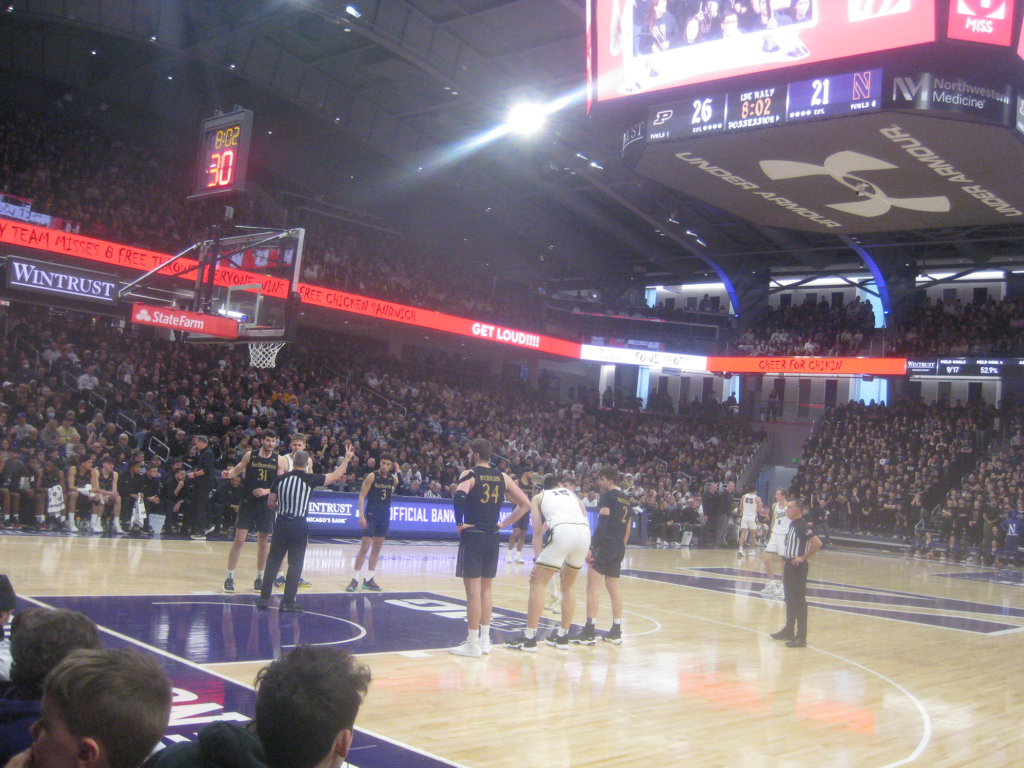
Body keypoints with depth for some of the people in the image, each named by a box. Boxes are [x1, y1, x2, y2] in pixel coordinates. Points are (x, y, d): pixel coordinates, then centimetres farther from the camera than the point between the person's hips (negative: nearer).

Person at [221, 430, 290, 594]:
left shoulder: (280, 460, 0)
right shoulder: (250, 455, 1)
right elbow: (237, 470, 10)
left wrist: (267, 491, -17)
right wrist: (228, 473, -12)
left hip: (266, 505, 1)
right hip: (248, 502, -1)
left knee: (263, 542, 7)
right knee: (239, 540, -4)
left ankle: (259, 578, 20)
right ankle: (230, 577, 5)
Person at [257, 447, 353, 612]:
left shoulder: (281, 478, 2)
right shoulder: (310, 479, -6)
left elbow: (270, 502, 7)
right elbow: (336, 476, 4)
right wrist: (347, 458, 15)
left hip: (281, 524, 3)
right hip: (298, 526, -3)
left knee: (273, 561, 12)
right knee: (295, 564, 5)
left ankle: (264, 598, 14)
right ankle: (288, 601, 6)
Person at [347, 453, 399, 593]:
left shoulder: (393, 478, 6)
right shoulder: (372, 476, -8)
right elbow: (362, 496, -12)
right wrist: (361, 515, -19)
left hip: (385, 515, 5)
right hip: (371, 514, -5)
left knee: (377, 548, 9)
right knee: (365, 547, -9)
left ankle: (368, 580, 16)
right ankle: (355, 580, -5)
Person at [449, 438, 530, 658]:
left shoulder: (470, 475, -7)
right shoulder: (502, 477, 10)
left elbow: (459, 496, -28)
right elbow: (525, 504, 10)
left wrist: (459, 523, -15)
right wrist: (503, 523, 11)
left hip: (473, 535, -6)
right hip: (493, 538, 6)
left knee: (473, 589, -2)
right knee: (485, 588, 16)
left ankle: (473, 644, 2)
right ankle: (484, 640, 21)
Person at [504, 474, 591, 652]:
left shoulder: (538, 497, 24)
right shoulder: (571, 493, 34)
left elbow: (538, 530, 13)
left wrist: (537, 559, 8)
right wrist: (587, 551, 23)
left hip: (562, 531, -4)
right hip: (584, 533, 4)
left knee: (538, 583, 6)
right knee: (569, 585, 23)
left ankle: (529, 639, 2)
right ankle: (562, 636, 26)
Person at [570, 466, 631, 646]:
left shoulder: (607, 496, -7)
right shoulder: (626, 500, 18)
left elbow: (602, 524, -16)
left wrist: (592, 547, -19)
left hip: (604, 544, -9)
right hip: (619, 548, 9)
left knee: (593, 586, -8)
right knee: (613, 589, 14)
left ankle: (589, 633, -12)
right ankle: (616, 632, 16)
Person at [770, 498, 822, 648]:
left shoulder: (802, 526, -18)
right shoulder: (792, 525, 12)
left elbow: (817, 543, -27)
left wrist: (804, 557, -21)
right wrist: (786, 561, 20)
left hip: (798, 567, -10)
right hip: (789, 566, 10)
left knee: (799, 602, -6)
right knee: (789, 600, 18)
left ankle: (801, 637, -3)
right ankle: (789, 631, 30)